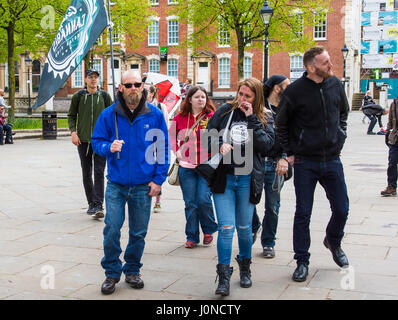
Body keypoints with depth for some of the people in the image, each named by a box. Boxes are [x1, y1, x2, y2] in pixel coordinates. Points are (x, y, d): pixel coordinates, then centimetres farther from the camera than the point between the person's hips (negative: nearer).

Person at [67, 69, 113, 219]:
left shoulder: (105, 96, 4)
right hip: (83, 140, 2)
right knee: (86, 174, 9)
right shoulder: (78, 96, 5)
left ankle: (98, 206, -11)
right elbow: (71, 115, 11)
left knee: (99, 173, -9)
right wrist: (73, 132, -4)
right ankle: (91, 203, 21)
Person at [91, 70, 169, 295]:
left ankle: (133, 270, 29)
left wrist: (159, 179, -2)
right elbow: (97, 141, 6)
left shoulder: (155, 115, -1)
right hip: (116, 184, 0)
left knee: (139, 232, 10)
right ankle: (112, 272, 14)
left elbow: (163, 149, 4)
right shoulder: (109, 114, -2)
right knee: (112, 229, -5)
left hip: (144, 185, 1)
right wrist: (109, 147, -17)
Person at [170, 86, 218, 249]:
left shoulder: (212, 117, -2)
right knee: (190, 203, 4)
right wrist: (176, 150, 8)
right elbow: (171, 135, 21)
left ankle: (208, 230, 16)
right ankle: (192, 237, 16)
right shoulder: (180, 117, 5)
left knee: (204, 199, -10)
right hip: (186, 167, 2)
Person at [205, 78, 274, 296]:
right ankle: (223, 277, 1)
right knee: (226, 227, -7)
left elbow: (265, 144, -10)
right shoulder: (225, 111, 5)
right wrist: (220, 146, -14)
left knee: (244, 227, 11)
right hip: (223, 178, 0)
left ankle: (245, 267, 34)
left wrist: (251, 119, -11)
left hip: (247, 180, 1)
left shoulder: (263, 119, 6)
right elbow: (208, 136, 6)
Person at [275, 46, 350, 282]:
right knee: (303, 213, 2)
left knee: (341, 209, 8)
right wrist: (290, 153, -1)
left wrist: (340, 137, 12)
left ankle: (333, 241, 38)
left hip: (332, 159, 4)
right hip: (305, 162, -3)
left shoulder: (336, 84, 2)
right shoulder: (295, 91, -11)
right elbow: (281, 125, 1)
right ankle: (302, 261, 15)